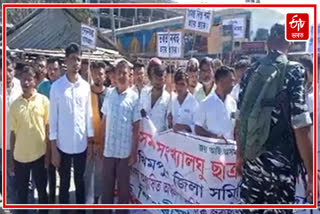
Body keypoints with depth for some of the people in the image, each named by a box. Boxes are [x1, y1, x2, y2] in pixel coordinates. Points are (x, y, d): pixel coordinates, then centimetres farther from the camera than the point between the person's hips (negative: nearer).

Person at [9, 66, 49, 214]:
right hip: (20, 156, 2)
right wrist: (11, 158, 6)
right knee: (21, 192, 12)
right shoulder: (15, 104, 2)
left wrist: (48, 153, -2)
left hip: (39, 154, -2)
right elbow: (13, 132, 6)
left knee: (42, 190, 12)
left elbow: (48, 128, 0)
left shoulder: (43, 100, -3)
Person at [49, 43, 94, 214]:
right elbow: (53, 118, -4)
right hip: (63, 144, -2)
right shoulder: (56, 86, -6)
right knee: (64, 184, 11)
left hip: (81, 144, 2)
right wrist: (53, 147, -6)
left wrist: (90, 142, 6)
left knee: (80, 182, 16)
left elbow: (88, 115, 6)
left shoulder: (86, 86, 1)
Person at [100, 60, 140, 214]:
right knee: (107, 186, 13)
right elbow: (104, 120, 10)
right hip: (108, 149, 3)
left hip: (125, 150, -3)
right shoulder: (109, 93, 4)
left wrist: (134, 152, -7)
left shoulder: (134, 97, -5)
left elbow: (136, 127, -4)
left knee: (123, 187, 10)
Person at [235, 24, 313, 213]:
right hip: (280, 164, -5)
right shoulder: (294, 73, -11)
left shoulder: (251, 73, 5)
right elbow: (301, 128, -16)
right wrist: (311, 174, -9)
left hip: (251, 160, 5)